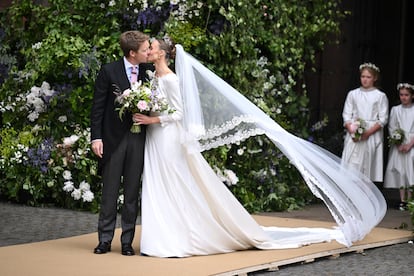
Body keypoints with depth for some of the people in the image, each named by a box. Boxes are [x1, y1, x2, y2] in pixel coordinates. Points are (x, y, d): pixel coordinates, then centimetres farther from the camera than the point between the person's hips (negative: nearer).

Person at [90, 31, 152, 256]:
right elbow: (98, 106, -4)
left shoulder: (149, 71, 3)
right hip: (113, 138, -3)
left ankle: (127, 241, 13)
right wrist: (96, 137, -9)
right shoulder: (109, 71, -6)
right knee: (110, 192, 4)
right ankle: (105, 240, 11)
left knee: (132, 193, 6)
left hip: (138, 138, 3)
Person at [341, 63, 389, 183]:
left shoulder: (380, 96, 4)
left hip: (372, 136, -2)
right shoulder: (352, 94, 12)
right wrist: (352, 131, -9)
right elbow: (346, 115, 8)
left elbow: (383, 119, -1)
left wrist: (368, 133, -13)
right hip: (354, 136, 2)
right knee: (351, 167, -5)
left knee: (368, 168, -5)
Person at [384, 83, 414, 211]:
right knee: (400, 172, 0)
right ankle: (402, 200, 3)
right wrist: (399, 145, -8)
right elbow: (391, 128, 4)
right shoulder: (395, 110, 7)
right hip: (398, 145, 2)